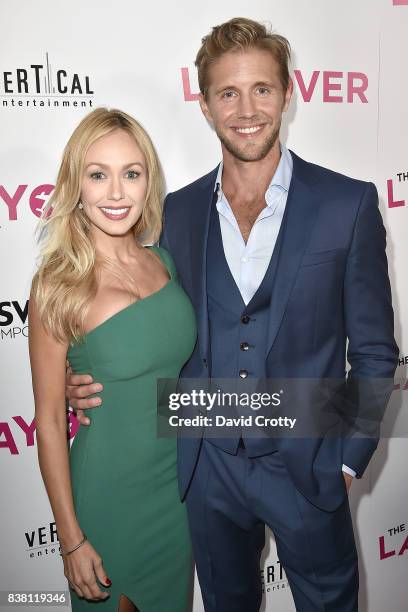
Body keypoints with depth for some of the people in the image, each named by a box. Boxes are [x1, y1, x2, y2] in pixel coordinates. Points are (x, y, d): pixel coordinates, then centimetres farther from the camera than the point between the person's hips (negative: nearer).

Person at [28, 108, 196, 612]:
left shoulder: (165, 260, -5)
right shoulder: (58, 286, -19)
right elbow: (49, 422, -13)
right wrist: (71, 539, -9)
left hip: (181, 482, 5)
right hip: (110, 494, -4)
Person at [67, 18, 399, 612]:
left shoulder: (348, 203, -9)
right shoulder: (177, 212, -1)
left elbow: (374, 351, -4)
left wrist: (347, 460, -5)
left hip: (305, 468, -2)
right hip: (207, 468, 3)